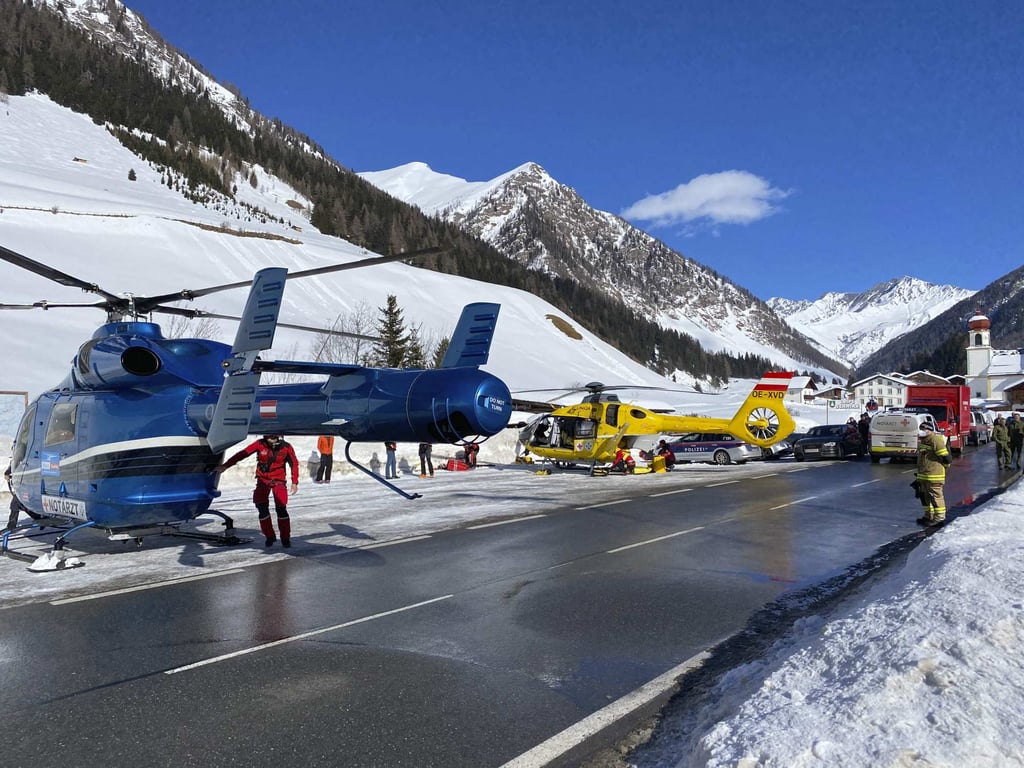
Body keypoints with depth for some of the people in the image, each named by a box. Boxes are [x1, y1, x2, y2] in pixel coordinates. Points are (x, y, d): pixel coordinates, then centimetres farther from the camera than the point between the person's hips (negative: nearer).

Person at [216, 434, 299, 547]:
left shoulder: (286, 447, -12)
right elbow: (242, 454, -12)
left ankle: (285, 538, 2)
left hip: (279, 480, -1)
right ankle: (269, 536, 8)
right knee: (262, 508, -8)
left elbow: (294, 463, 1)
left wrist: (294, 482, -1)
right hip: (263, 479, 1)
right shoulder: (260, 444, -13)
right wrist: (225, 466, -15)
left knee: (281, 508, -10)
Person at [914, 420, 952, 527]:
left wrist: (941, 465, 0)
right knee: (925, 496, 16)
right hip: (923, 476, 10)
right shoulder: (922, 441, 17)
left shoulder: (935, 440, -16)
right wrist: (918, 475, 27)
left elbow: (946, 457, -18)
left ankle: (940, 518, 3)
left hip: (934, 476, -10)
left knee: (936, 496, -4)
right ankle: (929, 516, 27)